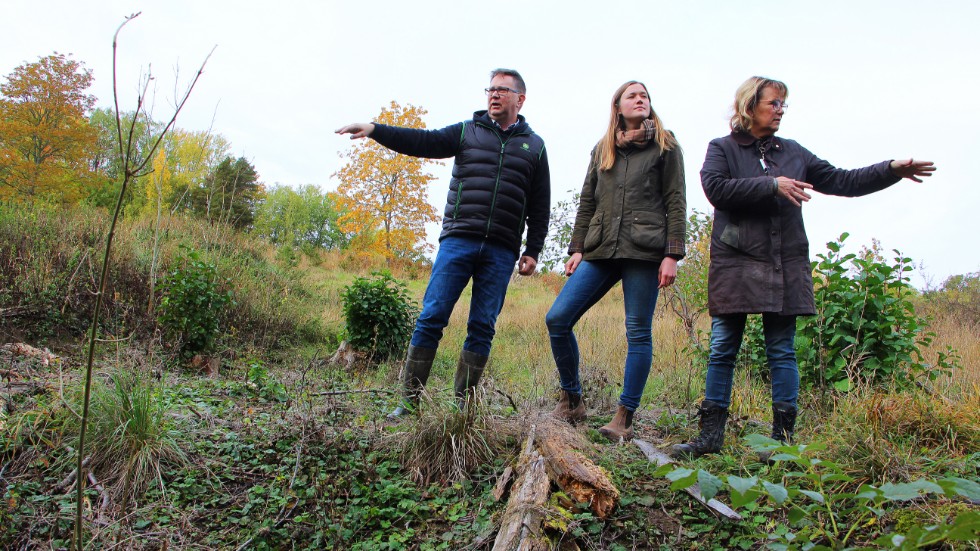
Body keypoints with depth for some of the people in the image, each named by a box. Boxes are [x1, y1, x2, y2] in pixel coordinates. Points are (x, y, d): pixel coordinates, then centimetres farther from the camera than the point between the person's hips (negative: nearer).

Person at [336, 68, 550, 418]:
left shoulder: (535, 146, 15)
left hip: (501, 253, 1)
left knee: (482, 328, 1)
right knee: (431, 317, -6)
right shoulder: (467, 132, 14)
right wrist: (374, 130, -10)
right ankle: (410, 401, 2)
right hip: (458, 241, 0)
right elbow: (423, 142, 2)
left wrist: (532, 251, 7)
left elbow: (540, 208, 14)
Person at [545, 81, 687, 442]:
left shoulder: (665, 146, 9)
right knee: (557, 318, -8)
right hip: (600, 250, 4)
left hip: (644, 251, -3)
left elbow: (675, 202, 2)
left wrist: (672, 254, -7)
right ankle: (571, 401, 6)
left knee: (638, 332, -3)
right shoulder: (602, 149, 20)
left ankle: (624, 418, 5)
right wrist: (577, 248, 9)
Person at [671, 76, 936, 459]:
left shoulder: (792, 153, 17)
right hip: (735, 265, -3)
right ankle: (710, 435, 6)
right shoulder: (722, 149, 6)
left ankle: (784, 438, 12)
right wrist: (772, 185, -15)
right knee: (722, 351, 0)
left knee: (782, 351, 4)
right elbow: (715, 187, -13)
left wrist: (892, 170, 8)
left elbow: (840, 182, 18)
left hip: (785, 266, 3)